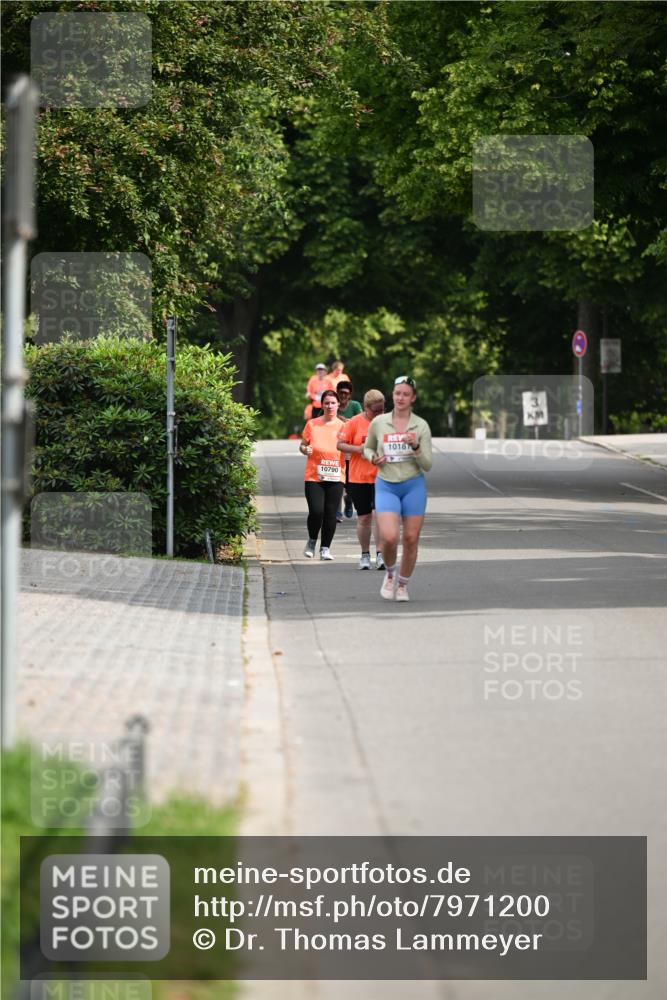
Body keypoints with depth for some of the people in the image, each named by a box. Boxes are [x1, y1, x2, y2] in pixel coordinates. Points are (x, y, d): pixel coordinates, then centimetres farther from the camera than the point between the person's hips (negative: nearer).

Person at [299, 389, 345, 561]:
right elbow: (302, 445, 12)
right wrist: (305, 450, -11)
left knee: (331, 513, -1)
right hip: (314, 476, -1)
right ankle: (312, 541, 15)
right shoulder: (312, 424, 4)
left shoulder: (343, 426, 5)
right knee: (316, 511, -11)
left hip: (335, 477, 1)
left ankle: (325, 548, 11)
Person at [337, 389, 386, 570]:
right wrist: (358, 449, -16)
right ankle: (365, 555, 19)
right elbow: (340, 445, -1)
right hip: (359, 478, 0)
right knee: (364, 517, 6)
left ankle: (380, 554, -10)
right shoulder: (354, 423, -1)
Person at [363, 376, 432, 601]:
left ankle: (402, 585, 22)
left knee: (411, 539, 1)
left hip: (413, 486, 0)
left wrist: (416, 447, -21)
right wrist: (373, 458, -5)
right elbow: (367, 448, 17)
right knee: (389, 537, -17)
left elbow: (427, 465, -4)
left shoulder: (421, 426, -3)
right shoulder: (378, 423, 0)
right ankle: (390, 573, 13)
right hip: (386, 487, 0)